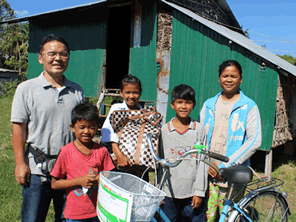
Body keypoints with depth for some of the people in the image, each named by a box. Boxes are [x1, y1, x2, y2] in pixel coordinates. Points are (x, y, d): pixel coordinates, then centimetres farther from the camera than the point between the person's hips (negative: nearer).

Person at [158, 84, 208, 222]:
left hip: (192, 193, 0)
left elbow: (202, 162, -1)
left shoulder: (199, 130, -2)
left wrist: (199, 192, -3)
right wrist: (159, 192, 6)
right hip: (170, 193, 1)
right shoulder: (164, 130, -1)